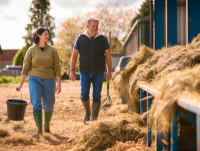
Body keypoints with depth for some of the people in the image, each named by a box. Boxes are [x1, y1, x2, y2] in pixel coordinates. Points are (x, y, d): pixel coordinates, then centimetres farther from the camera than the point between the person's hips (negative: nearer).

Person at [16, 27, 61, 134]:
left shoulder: (52, 50, -2)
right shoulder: (31, 50, -3)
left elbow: (57, 68, -2)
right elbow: (26, 68, -1)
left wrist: (59, 84, -7)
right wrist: (21, 84, -5)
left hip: (49, 81, 1)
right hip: (35, 80, -1)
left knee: (48, 106, 8)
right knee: (36, 103, -18)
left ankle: (47, 124, 36)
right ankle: (39, 129, -15)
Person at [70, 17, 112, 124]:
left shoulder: (102, 39, 2)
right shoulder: (81, 38, 2)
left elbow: (108, 55, 5)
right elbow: (74, 55, 4)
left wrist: (109, 71, 1)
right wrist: (72, 70, -1)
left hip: (98, 72, 0)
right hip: (85, 72, 0)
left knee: (96, 96, -2)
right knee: (84, 94, -7)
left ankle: (94, 118, 7)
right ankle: (87, 112, 21)